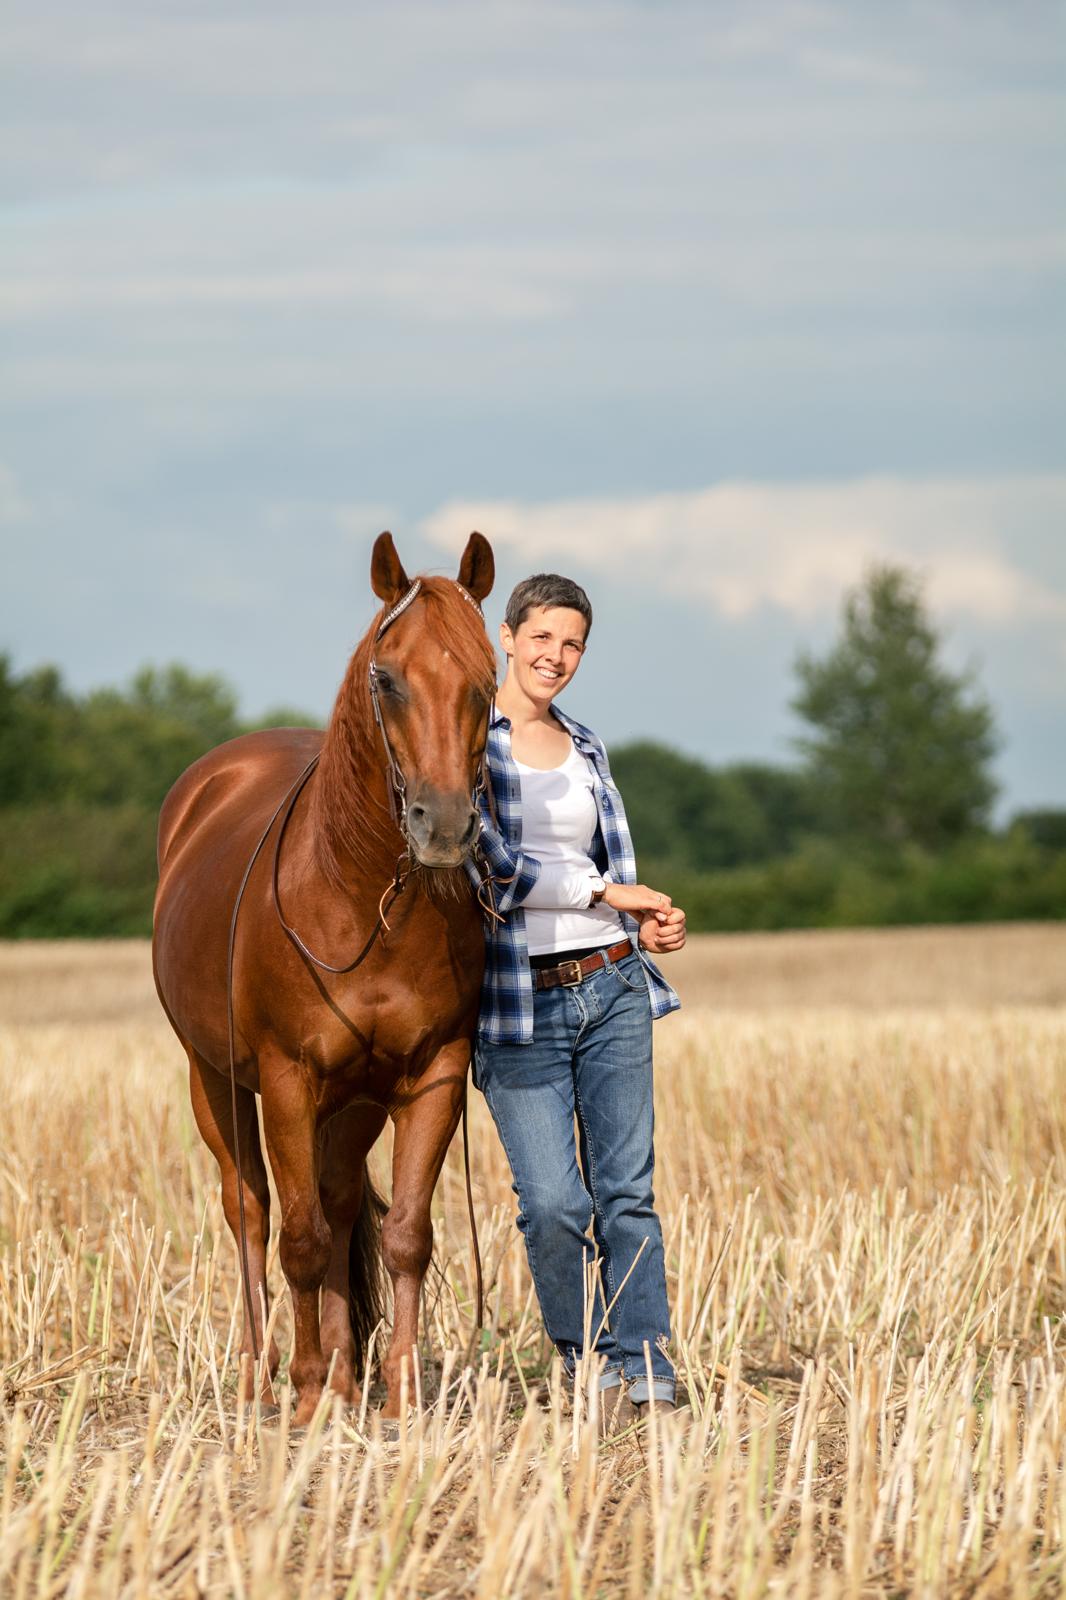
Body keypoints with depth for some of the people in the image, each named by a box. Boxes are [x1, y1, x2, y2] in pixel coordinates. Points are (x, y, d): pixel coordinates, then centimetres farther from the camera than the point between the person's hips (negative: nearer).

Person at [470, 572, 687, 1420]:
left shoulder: (585, 748, 14)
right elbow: (491, 862, -13)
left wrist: (646, 926, 3)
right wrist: (610, 891, -13)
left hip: (611, 989, 5)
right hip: (519, 1003, -4)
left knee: (626, 1189, 0)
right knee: (553, 1201, -9)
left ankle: (645, 1369, 2)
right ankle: (586, 1359, 10)